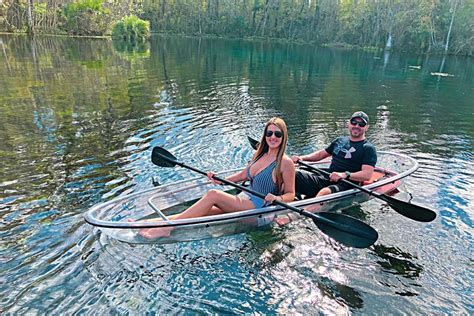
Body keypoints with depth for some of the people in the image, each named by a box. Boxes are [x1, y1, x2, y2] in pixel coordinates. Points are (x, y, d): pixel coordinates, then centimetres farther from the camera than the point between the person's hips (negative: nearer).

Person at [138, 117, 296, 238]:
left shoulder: (285, 163, -10)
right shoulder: (259, 154, 10)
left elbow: (290, 194, -4)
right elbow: (244, 175, 21)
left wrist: (277, 198, -25)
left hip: (258, 207, -6)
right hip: (244, 199, 6)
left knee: (213, 194, -26)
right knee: (204, 212, -13)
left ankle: (167, 228, -25)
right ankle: (149, 224, -20)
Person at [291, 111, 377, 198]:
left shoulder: (368, 148, -1)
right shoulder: (340, 140, 18)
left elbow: (367, 175, -14)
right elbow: (321, 154, 28)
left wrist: (345, 175, -30)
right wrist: (302, 158, 12)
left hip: (346, 185, -6)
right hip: (326, 179, 6)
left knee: (325, 192, -40)